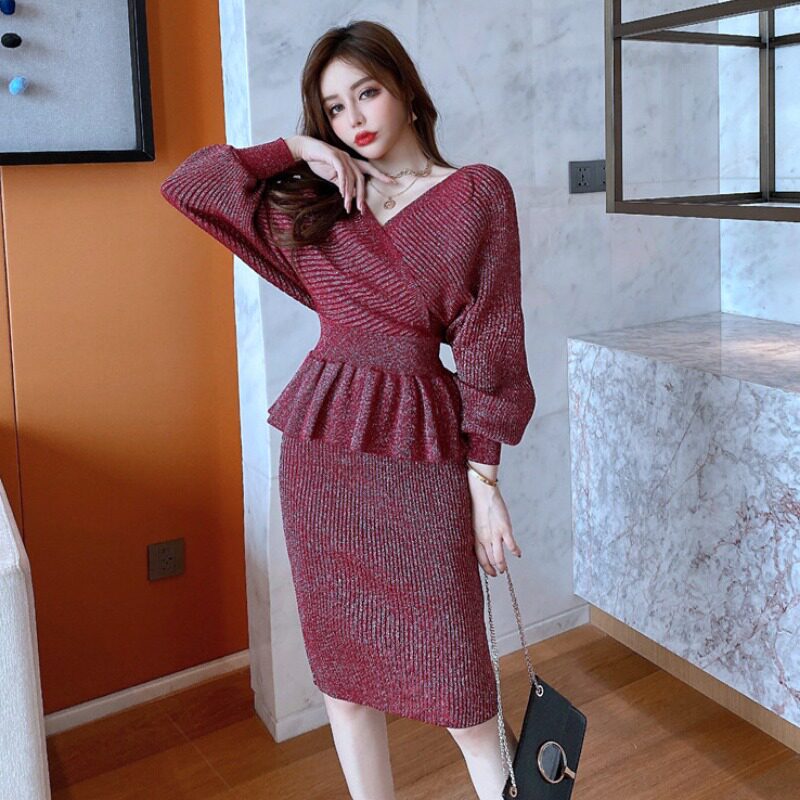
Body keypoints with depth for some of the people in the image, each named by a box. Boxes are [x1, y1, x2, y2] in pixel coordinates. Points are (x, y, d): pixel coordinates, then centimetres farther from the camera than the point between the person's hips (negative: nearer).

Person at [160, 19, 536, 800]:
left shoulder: (477, 193, -1)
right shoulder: (313, 203, 10)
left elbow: (489, 342, -4)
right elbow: (187, 183, 10)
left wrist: (484, 482, -7)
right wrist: (297, 148, 2)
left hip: (422, 449, -3)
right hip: (321, 443, 4)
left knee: (453, 677, 0)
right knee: (342, 668, 12)